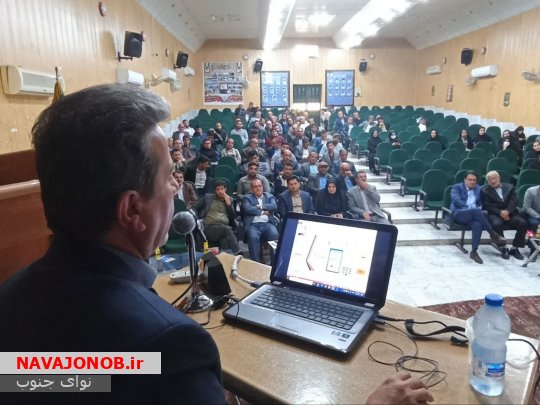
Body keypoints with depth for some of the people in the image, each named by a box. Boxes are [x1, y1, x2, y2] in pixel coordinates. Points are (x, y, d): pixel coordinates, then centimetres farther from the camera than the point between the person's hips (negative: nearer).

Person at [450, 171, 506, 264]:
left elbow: (481, 203, 18)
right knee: (476, 211, -35)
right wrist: (469, 207, -19)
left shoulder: (479, 189, 23)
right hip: (459, 213, -3)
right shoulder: (457, 187, 9)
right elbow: (456, 200, -8)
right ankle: (493, 234, -29)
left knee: (477, 225, -33)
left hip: (474, 214, 3)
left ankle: (474, 252, -33)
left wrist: (479, 208, -6)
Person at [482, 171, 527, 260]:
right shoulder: (485, 191, 9)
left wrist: (507, 211, -16)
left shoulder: (510, 187, 15)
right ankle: (504, 248, -17)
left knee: (523, 223, -25)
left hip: (510, 213, 3)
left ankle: (514, 248, -9)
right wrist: (500, 212, -17)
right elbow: (488, 206, -2)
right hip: (495, 214, -3)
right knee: (497, 224, -36)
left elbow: (514, 202, 3)